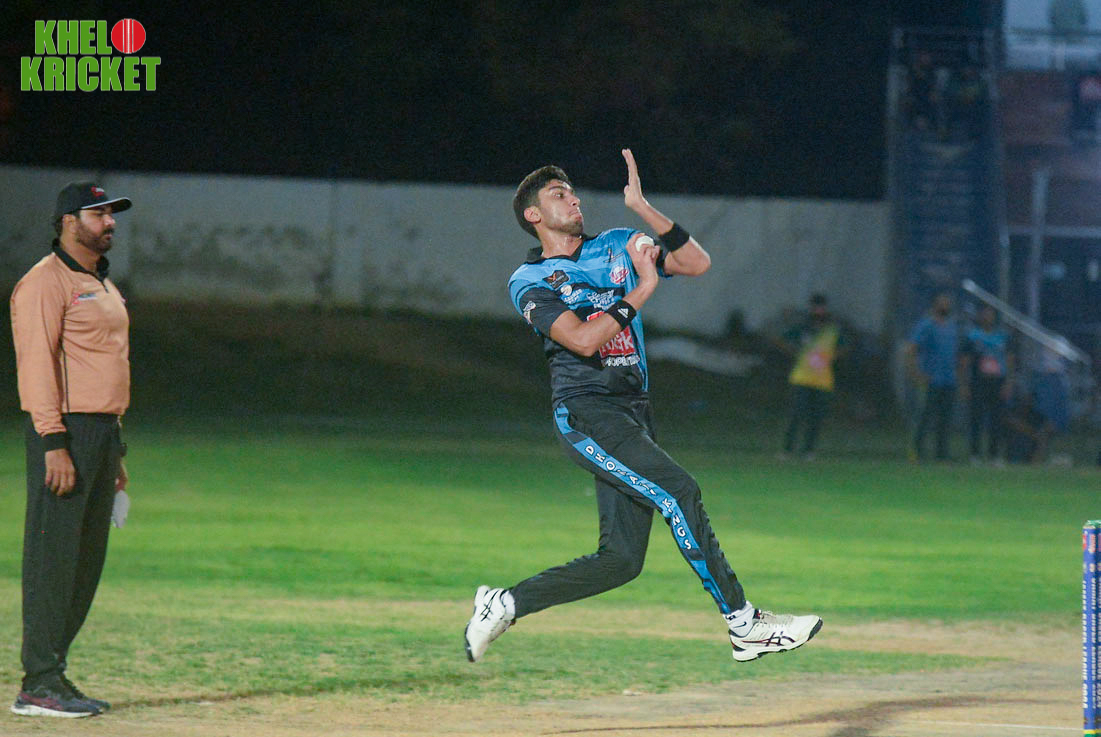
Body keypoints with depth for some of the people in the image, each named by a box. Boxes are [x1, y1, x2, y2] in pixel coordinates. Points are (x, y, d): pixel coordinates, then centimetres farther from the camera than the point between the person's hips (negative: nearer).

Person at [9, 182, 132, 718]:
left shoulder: (103, 288, 21)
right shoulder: (45, 283, -9)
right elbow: (38, 363, -15)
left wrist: (115, 449, 20)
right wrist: (54, 443, -22)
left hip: (103, 429, 9)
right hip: (65, 428, -9)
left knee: (88, 558, 9)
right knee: (53, 553, -10)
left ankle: (52, 674, 13)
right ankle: (39, 684, -10)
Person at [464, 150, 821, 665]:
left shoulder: (617, 247, 17)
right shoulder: (529, 282, 1)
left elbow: (697, 263, 5)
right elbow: (583, 340, -15)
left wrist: (642, 208, -1)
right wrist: (642, 288, -12)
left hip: (632, 417, 6)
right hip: (586, 413, -6)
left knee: (621, 559, 0)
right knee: (677, 491, -22)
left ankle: (506, 603, 12)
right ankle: (742, 624, -21)